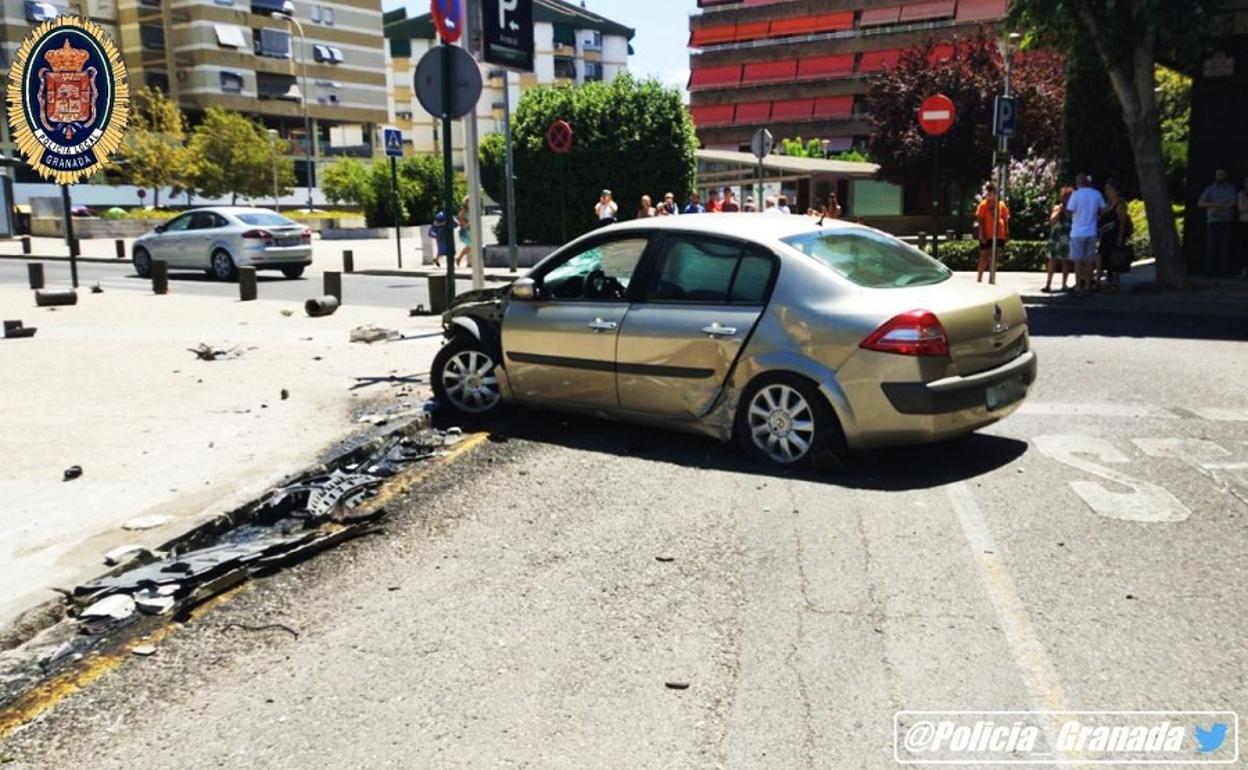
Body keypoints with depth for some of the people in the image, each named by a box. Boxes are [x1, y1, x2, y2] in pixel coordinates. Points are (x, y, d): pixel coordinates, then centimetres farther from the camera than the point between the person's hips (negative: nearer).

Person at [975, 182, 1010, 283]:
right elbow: (980, 220, -6)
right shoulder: (983, 205, -1)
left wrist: (1007, 233, 2)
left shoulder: (1001, 205, 9)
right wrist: (982, 234, -14)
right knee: (984, 256, -2)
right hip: (987, 236, -4)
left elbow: (1005, 219, 10)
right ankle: (979, 278, 4)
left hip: (999, 235, 4)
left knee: (995, 257, 9)